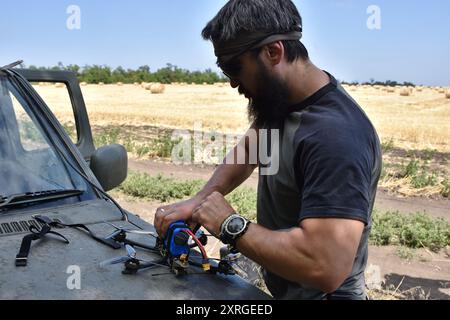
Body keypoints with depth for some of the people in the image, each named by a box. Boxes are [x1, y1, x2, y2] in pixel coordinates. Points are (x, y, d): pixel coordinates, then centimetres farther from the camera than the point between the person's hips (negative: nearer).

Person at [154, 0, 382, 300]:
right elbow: (247, 149, 12)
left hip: (318, 293, -8)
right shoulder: (280, 99, -4)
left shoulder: (334, 135, -32)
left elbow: (326, 268, -39)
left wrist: (230, 225, -26)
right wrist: (197, 202, -3)